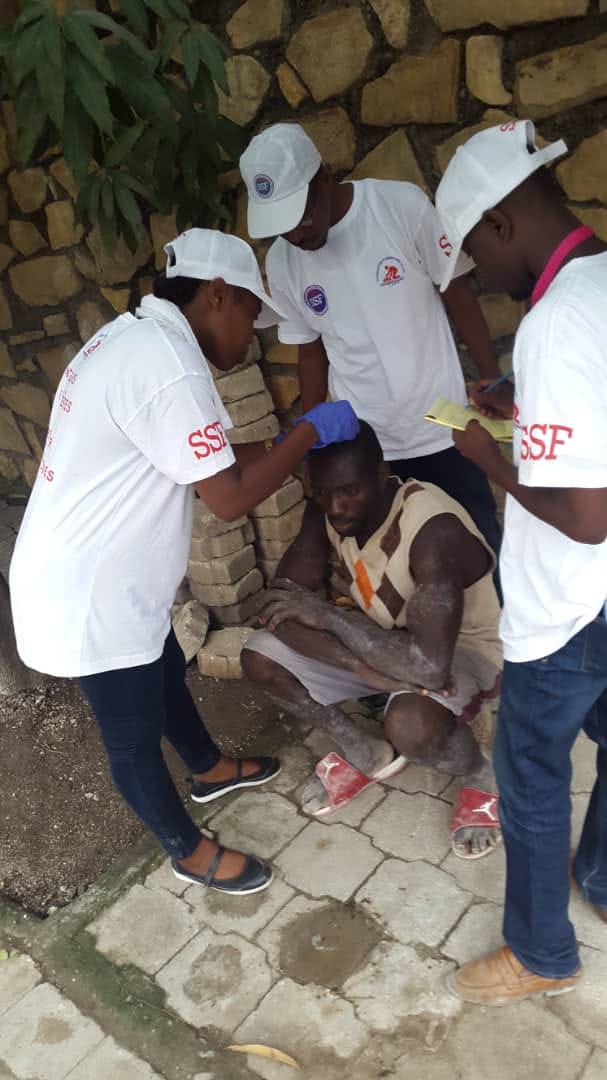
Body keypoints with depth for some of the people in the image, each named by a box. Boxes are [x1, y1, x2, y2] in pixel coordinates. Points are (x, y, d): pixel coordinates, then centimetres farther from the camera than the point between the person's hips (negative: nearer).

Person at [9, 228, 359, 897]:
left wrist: (292, 446, 9)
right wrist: (311, 432, -11)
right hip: (88, 598, -10)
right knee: (133, 736, 11)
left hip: (98, 577, 10)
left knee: (166, 675, 29)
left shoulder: (136, 336, 7)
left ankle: (211, 770, 55)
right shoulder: (167, 364, -27)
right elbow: (230, 496, -23)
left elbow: (207, 462, 13)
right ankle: (190, 851, 35)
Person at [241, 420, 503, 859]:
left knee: (410, 724, -39)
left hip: (463, 649, -6)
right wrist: (368, 670, -32)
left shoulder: (434, 529, -35)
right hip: (388, 640, 6)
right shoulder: (326, 511, -15)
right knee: (261, 656, -9)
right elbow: (281, 606, -18)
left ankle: (484, 780, -1)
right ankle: (368, 756, 11)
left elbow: (431, 665, -42)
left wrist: (327, 615, -31)